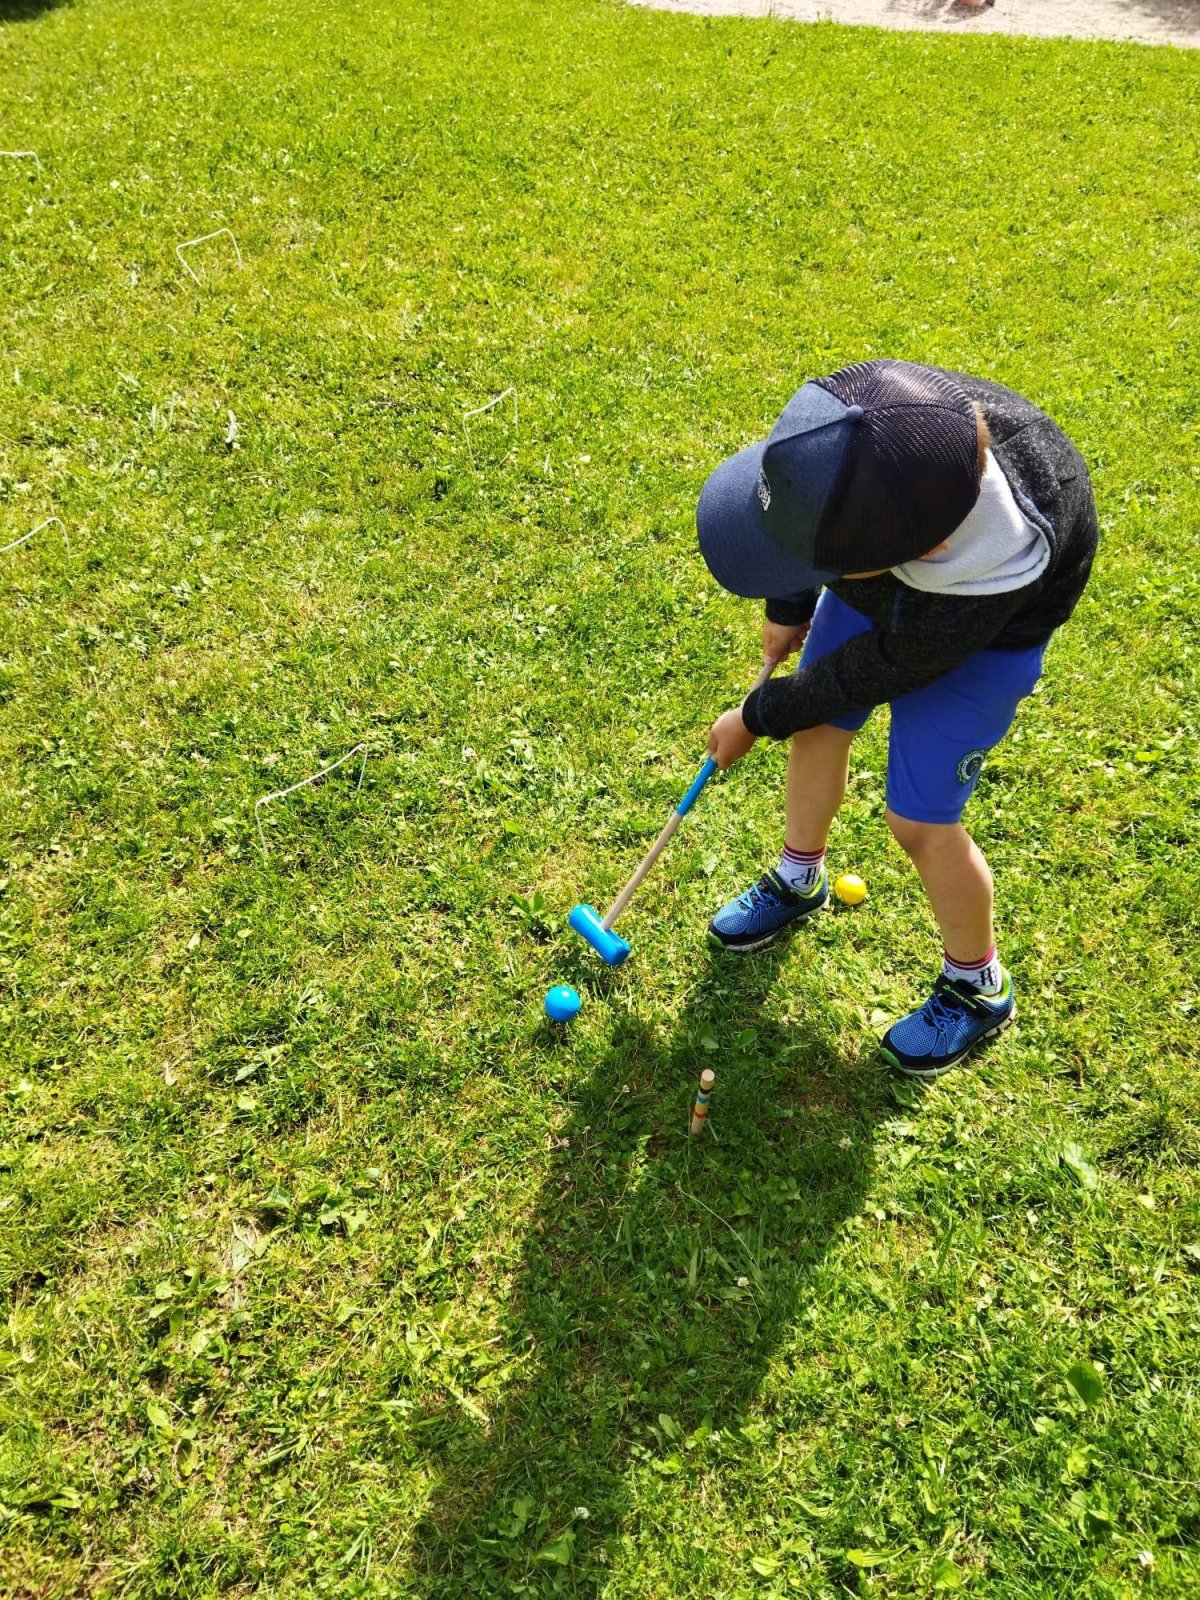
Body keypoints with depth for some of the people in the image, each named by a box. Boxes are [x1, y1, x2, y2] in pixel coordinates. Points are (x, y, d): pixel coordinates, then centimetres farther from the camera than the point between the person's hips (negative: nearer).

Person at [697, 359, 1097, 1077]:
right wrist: (789, 604, 3)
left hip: (984, 629, -5)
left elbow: (872, 672, -26)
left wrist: (755, 719, -11)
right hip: (887, 578, 6)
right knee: (818, 724, 12)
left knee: (919, 820, -4)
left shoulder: (986, 579, -46)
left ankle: (978, 988, 24)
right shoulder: (863, 418, -37)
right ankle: (799, 881, 42)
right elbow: (808, 508, -10)